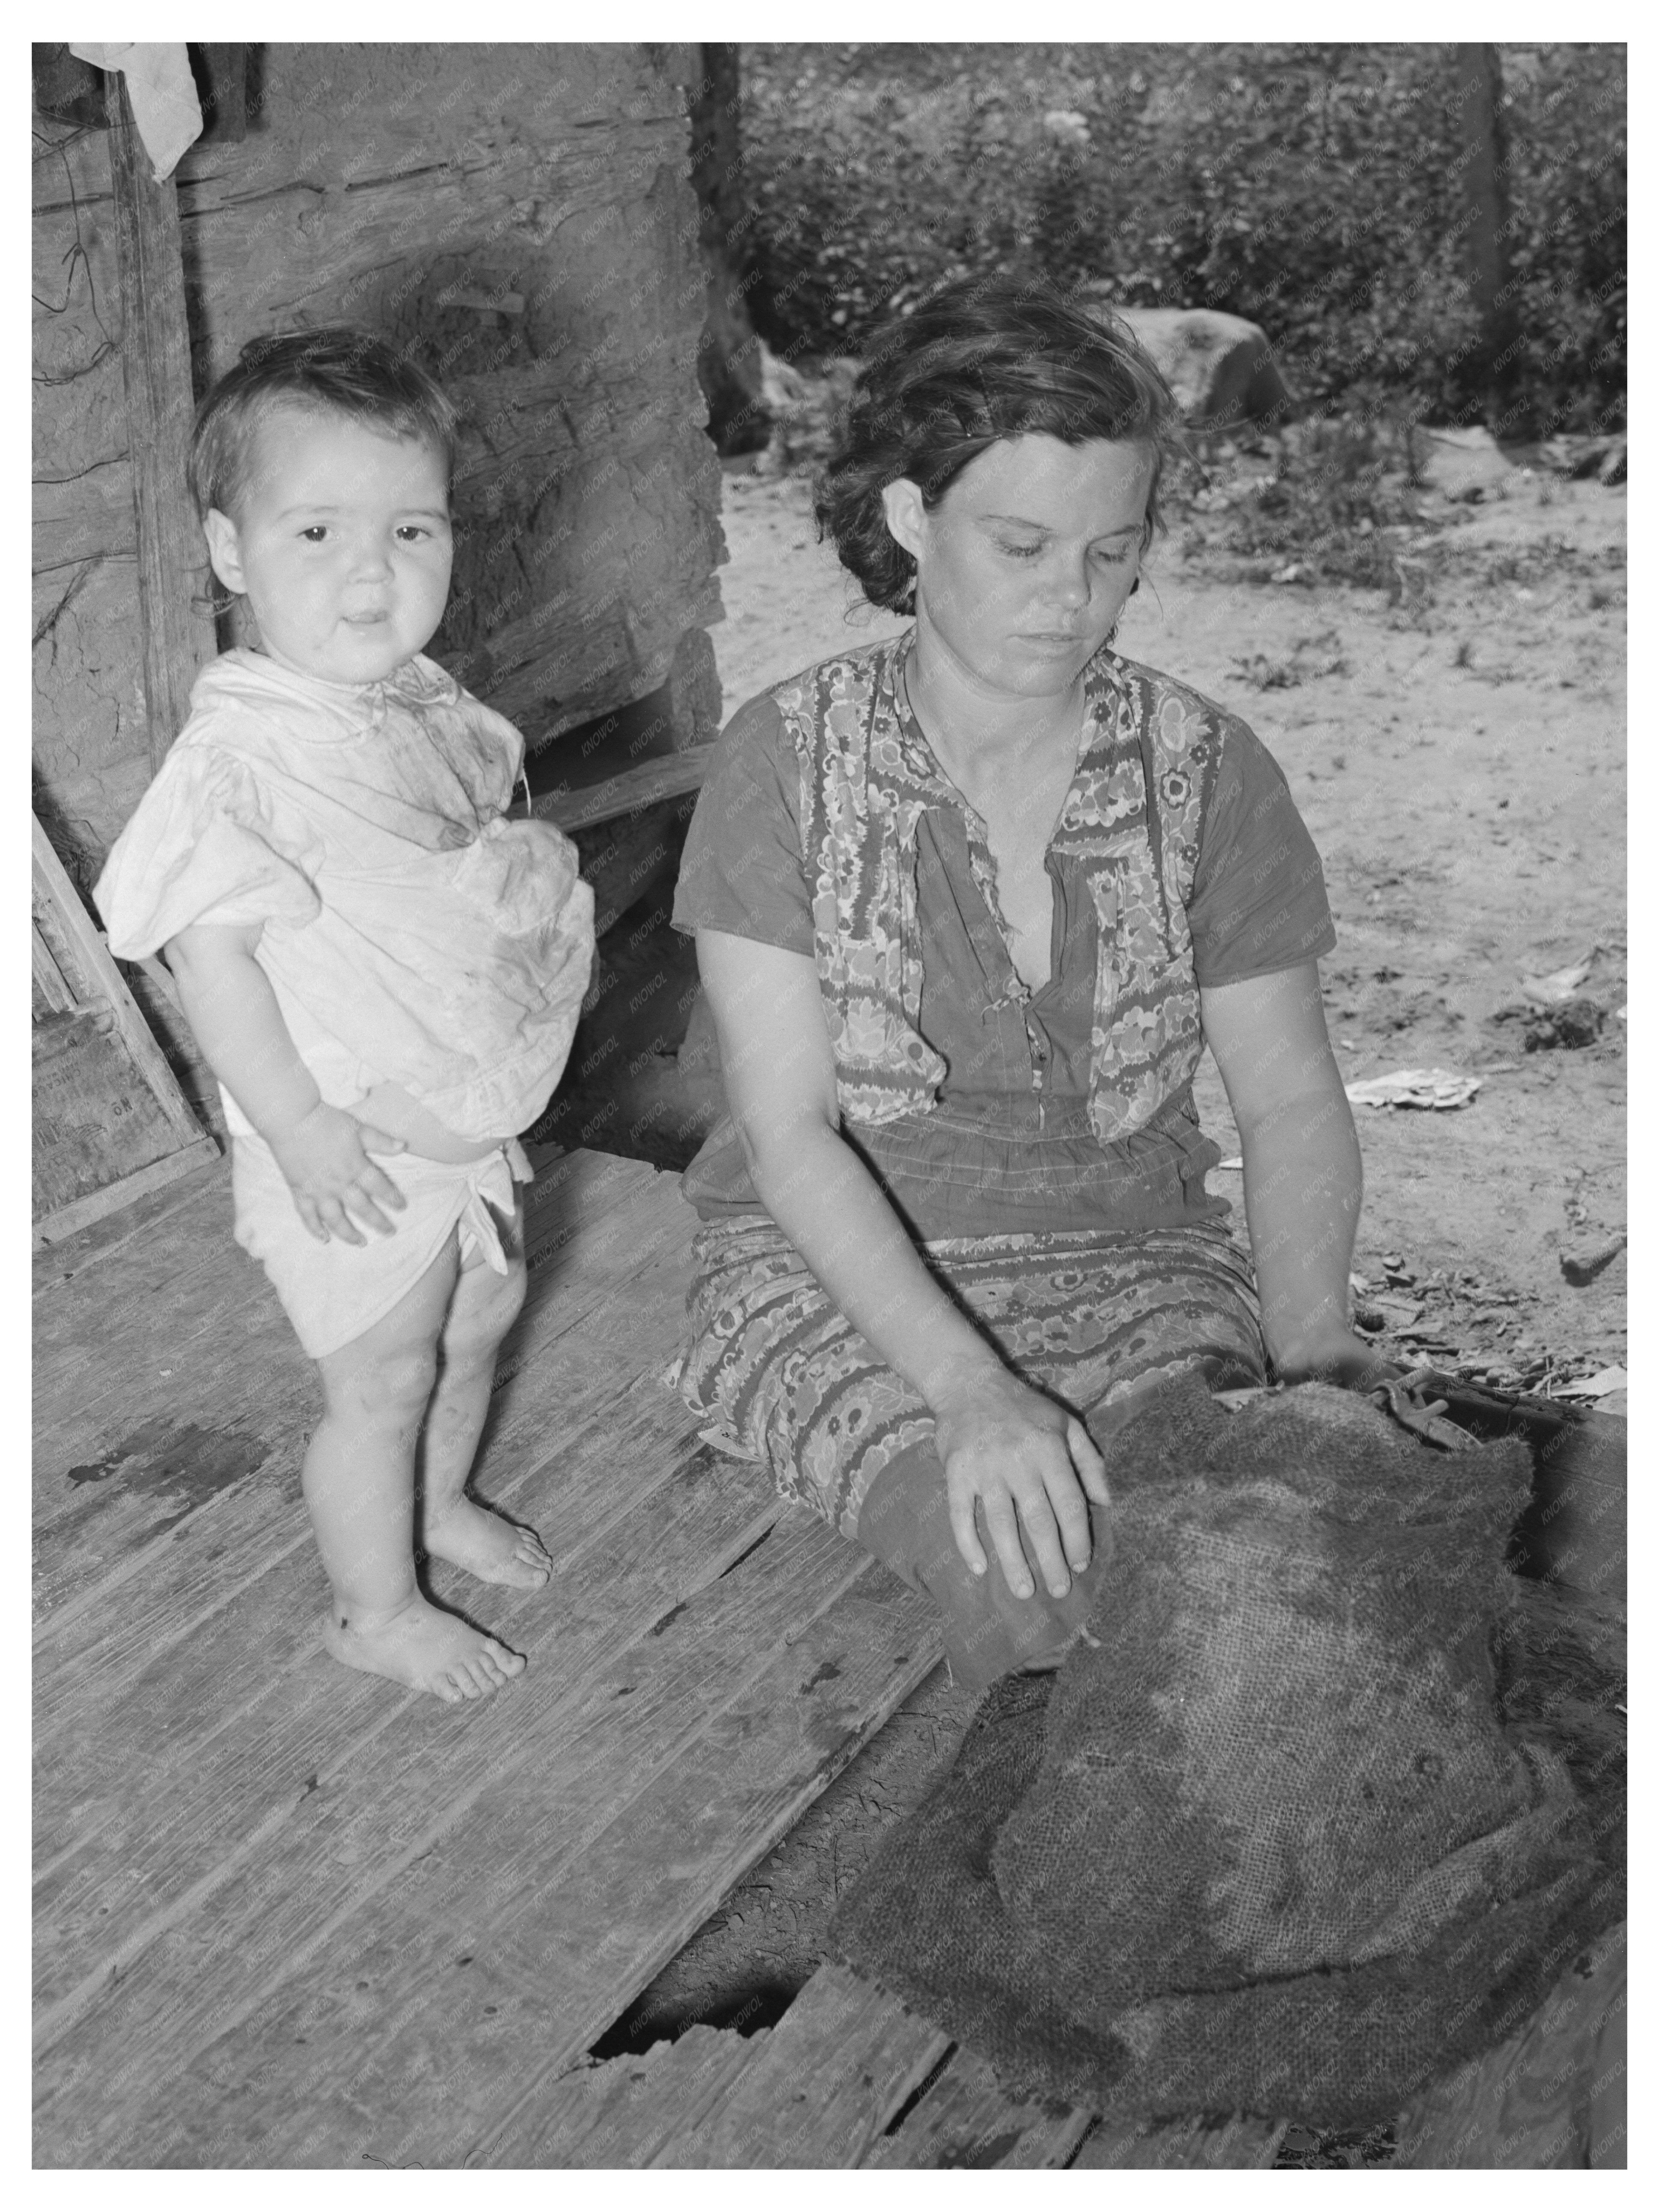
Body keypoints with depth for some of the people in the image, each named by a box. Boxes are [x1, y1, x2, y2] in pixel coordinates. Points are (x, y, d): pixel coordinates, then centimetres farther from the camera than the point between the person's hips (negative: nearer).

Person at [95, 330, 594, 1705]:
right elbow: (211, 950, -26)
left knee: (480, 1319, 25)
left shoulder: (429, 706, 1)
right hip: (353, 1153, -8)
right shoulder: (238, 758, -26)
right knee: (381, 1377, 7)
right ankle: (377, 1609, 30)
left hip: (474, 1113, 8)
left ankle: (442, 1503, 52)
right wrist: (299, 1127, -26)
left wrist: (540, 889, 6)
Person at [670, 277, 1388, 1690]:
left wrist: (1312, 1350, -17)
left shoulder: (1202, 768, -1)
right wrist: (970, 1389, -27)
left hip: (1136, 1258, 3)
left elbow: (1290, 1097, 3)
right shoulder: (788, 761, -8)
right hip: (841, 1275, -2)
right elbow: (790, 1132, -13)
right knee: (1041, 1574, -31)